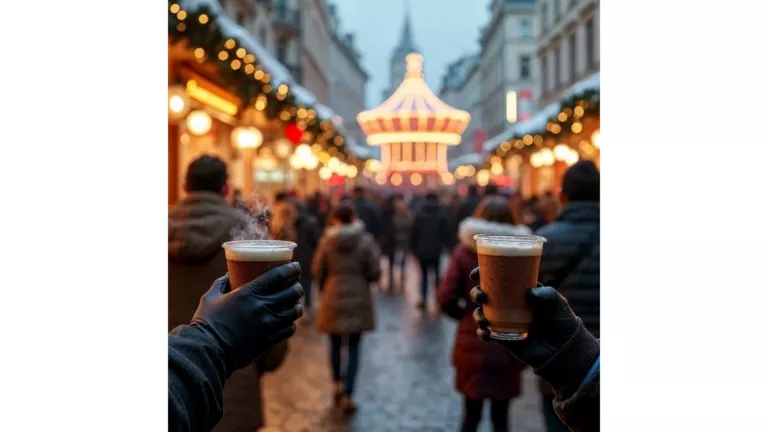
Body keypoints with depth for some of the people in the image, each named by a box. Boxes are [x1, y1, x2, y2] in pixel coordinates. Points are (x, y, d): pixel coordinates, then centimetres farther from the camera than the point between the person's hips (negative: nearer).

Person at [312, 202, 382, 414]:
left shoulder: (327, 241, -5)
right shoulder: (366, 240, -8)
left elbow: (317, 271, -2)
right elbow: (374, 273, -8)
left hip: (333, 299, 1)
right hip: (358, 299, -1)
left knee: (336, 345, 18)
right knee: (353, 349, 5)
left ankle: (337, 388, 27)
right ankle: (347, 396, 2)